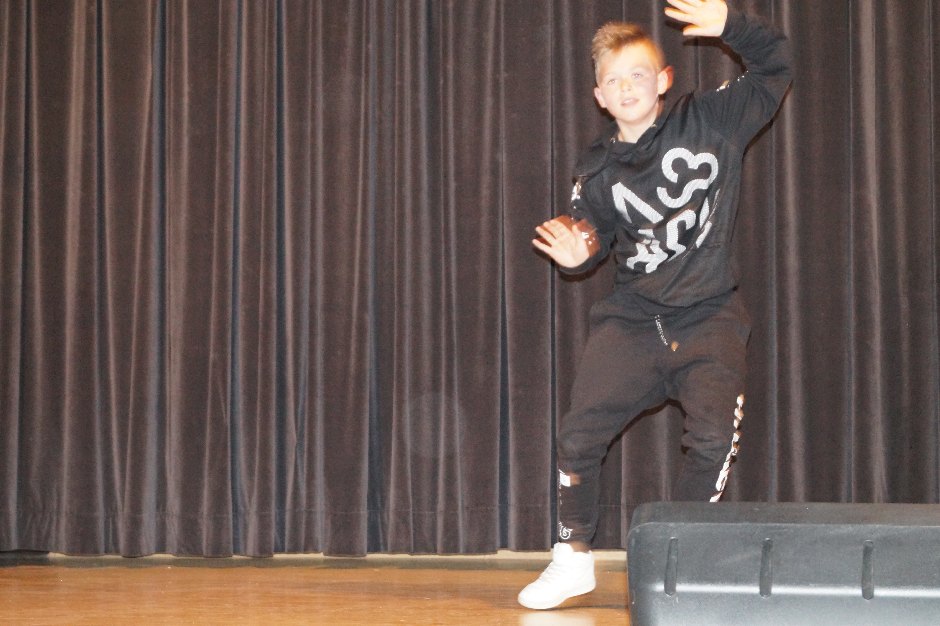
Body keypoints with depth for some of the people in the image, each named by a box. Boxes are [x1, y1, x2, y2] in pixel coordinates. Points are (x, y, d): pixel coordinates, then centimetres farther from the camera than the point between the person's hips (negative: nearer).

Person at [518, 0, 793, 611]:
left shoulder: (709, 120, -2)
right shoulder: (597, 171, 4)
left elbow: (775, 66, 1)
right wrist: (578, 253, -8)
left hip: (709, 318, -2)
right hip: (631, 319, 2)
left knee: (714, 436, -16)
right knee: (578, 433, -6)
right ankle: (574, 559, 12)